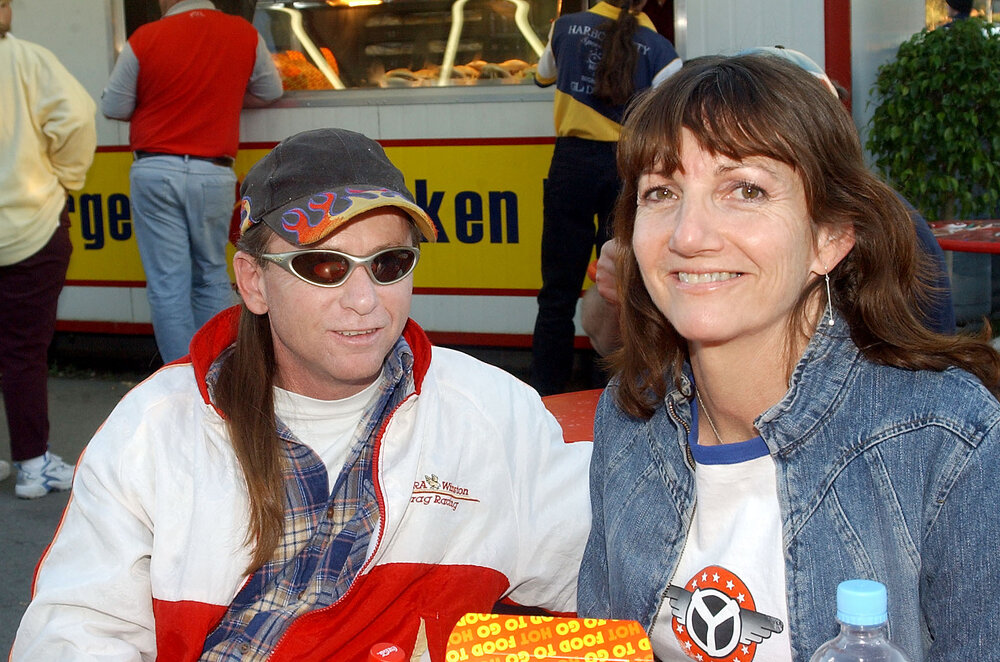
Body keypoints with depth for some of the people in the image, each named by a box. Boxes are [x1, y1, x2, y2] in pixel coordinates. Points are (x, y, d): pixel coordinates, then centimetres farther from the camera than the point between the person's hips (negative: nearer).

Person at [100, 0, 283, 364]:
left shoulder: (145, 39, -6)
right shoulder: (245, 35, 1)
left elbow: (113, 107, 1)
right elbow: (270, 91, 14)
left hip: (155, 173, -2)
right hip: (214, 174, 2)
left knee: (168, 285, 3)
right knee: (212, 278, 17)